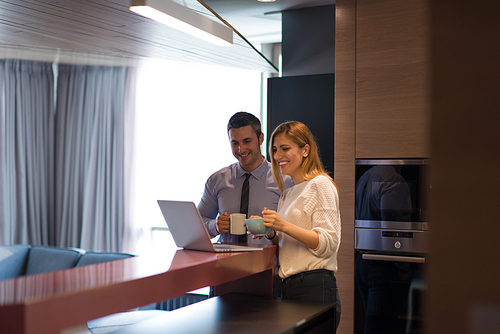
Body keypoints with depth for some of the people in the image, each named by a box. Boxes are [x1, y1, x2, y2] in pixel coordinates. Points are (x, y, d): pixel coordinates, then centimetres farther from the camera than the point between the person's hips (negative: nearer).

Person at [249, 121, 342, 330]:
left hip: (315, 289, -7)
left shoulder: (320, 184, -6)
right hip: (289, 288, 8)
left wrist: (283, 226, -21)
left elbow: (327, 244, -14)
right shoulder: (288, 193, 18)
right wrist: (271, 234, 2)